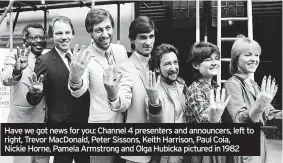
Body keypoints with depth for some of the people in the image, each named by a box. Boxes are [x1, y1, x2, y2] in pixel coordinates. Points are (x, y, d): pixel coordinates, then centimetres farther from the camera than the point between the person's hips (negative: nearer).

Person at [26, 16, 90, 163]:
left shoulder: (81, 56, 2)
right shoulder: (44, 61, -12)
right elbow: (34, 101, -13)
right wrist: (35, 92, -34)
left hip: (85, 123, 5)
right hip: (61, 125, -5)